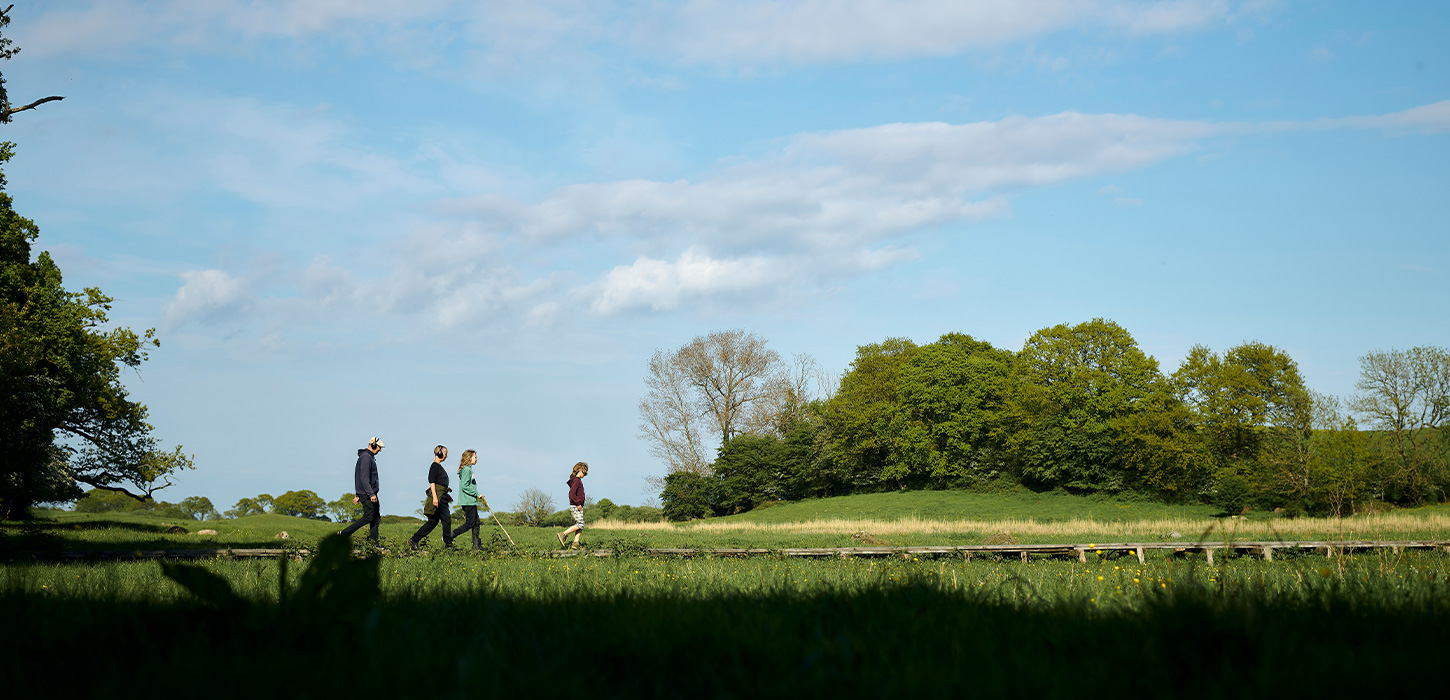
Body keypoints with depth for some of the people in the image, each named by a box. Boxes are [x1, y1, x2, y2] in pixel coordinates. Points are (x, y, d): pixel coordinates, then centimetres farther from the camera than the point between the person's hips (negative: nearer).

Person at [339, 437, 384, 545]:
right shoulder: (366, 457, -15)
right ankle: (344, 534, -6)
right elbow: (364, 479, -22)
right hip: (367, 494, -10)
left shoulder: (370, 457, 19)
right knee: (368, 517, -10)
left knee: (376, 518, 7)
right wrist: (371, 494, -25)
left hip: (370, 493, 10)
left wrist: (358, 495, 24)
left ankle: (374, 544, 7)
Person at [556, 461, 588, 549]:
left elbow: (571, 494, 23)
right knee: (580, 524, -11)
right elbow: (572, 494, -23)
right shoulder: (576, 480, -15)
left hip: (578, 507, 10)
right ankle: (563, 534, -10)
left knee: (580, 525, 6)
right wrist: (578, 504, -20)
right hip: (575, 507, -10)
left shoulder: (578, 480, 16)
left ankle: (576, 542, 3)